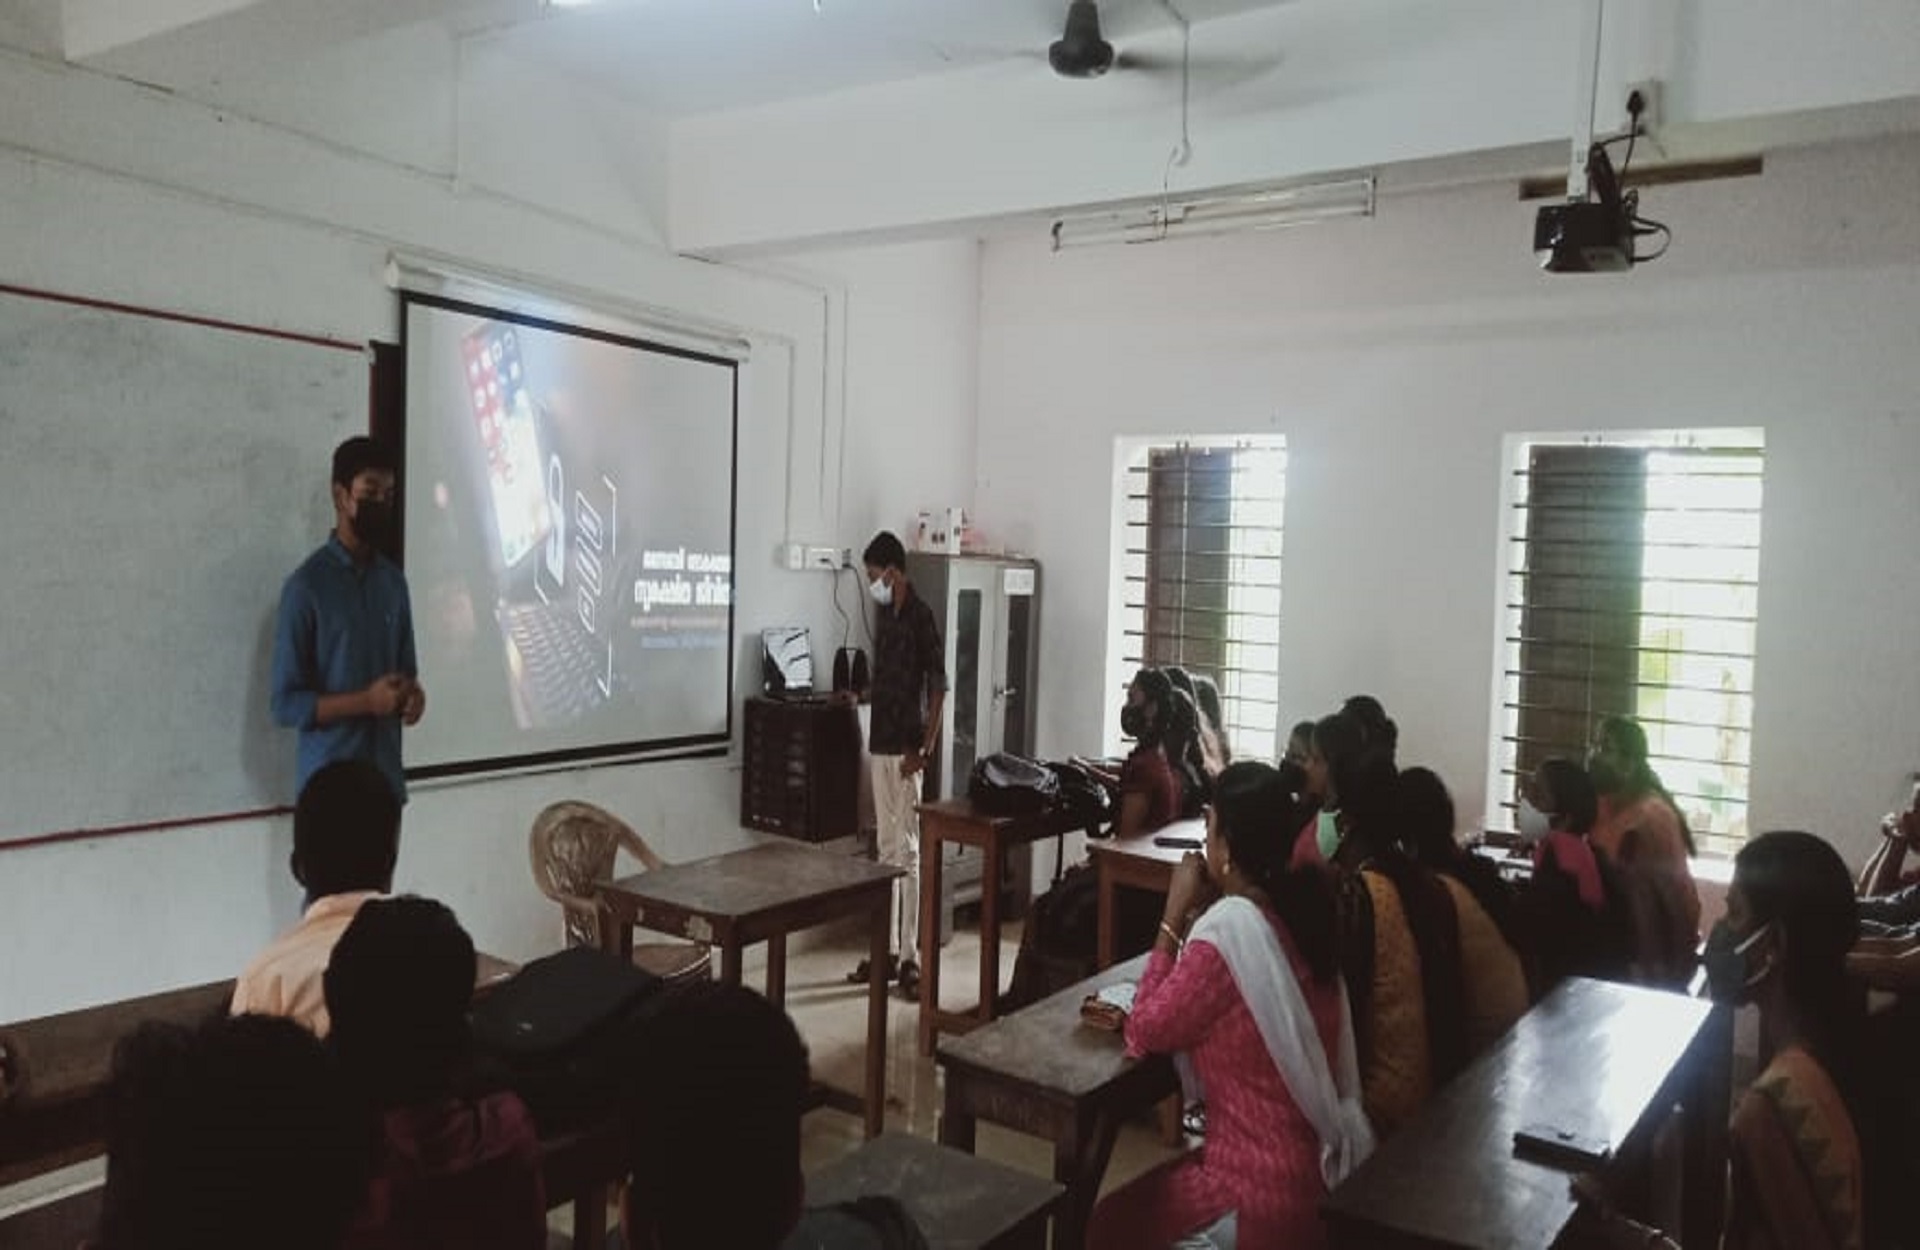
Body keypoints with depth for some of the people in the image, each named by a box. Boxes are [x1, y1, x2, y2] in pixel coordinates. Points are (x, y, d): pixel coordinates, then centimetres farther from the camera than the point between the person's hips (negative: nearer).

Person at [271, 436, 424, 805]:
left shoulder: (393, 581, 8)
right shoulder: (306, 585, -10)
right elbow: (286, 704, -11)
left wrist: (412, 694, -6)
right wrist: (366, 701, -21)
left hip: (386, 781, 5)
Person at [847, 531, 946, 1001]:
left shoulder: (920, 615, -13)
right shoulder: (884, 614, 13)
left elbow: (939, 687, -16)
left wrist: (925, 749, -19)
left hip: (906, 749, -9)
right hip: (880, 745, 9)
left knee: (909, 851, -5)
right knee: (887, 849, 12)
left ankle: (911, 959, -1)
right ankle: (889, 951, 19)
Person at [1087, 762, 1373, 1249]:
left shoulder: (1230, 927, -25)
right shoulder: (1298, 906, 1)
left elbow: (1145, 1032, -13)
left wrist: (1175, 915, -11)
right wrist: (1199, 914, 0)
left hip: (1265, 1177, -8)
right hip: (1316, 1154, 8)